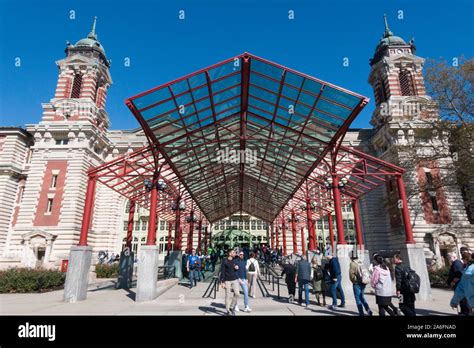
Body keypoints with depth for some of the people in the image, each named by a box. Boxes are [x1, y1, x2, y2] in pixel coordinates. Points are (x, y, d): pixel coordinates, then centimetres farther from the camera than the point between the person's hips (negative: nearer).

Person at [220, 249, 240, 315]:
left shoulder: (234, 261, 9)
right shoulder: (224, 261, -7)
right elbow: (222, 272, -8)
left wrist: (236, 268, -2)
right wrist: (222, 282, -12)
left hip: (235, 279, 5)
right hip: (227, 280, -5)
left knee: (237, 293, -4)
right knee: (228, 295, 2)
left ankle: (232, 307, 16)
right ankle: (228, 310, 17)